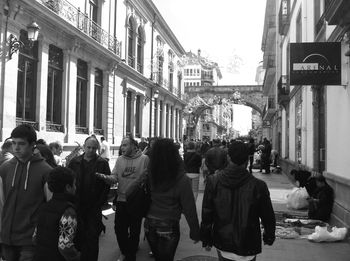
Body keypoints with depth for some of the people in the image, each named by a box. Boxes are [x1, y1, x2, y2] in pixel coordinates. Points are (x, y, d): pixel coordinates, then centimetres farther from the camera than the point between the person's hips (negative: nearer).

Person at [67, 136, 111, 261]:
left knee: (92, 238, 3)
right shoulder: (74, 162, 5)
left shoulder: (103, 163, 0)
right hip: (77, 206, 2)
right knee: (78, 237, 7)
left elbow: (107, 185, -2)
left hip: (94, 208, -2)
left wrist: (99, 203, -8)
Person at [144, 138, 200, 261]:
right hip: (169, 227, -3)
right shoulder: (182, 180, -20)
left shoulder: (149, 174, -12)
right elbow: (189, 209, -15)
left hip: (149, 224, 3)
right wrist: (195, 233, -5)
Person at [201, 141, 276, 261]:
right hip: (247, 246, -2)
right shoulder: (257, 186, -19)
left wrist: (206, 239, 8)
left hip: (222, 243, 2)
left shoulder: (213, 181, -13)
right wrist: (269, 237, 14)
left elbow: (206, 215, -5)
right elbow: (268, 217, -6)